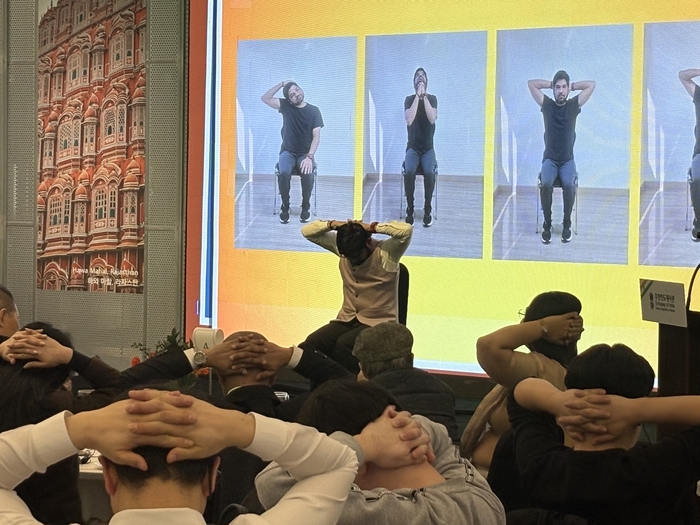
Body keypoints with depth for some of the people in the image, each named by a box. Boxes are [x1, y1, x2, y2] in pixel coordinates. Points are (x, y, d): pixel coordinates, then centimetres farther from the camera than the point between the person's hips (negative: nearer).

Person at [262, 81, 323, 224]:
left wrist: (309, 157, -22)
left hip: (305, 154, -1)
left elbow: (316, 137, -9)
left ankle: (305, 207, -11)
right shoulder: (286, 106, 1)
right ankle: (285, 207, -13)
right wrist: (282, 84, -12)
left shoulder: (314, 111, -3)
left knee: (308, 173, -33)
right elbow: (265, 98, -9)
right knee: (284, 173, -32)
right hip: (288, 152, 1)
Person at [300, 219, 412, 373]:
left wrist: (372, 227, -22)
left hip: (378, 323, -5)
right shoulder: (342, 247, 2)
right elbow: (307, 231, 7)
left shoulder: (387, 252, -13)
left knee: (343, 345, -34)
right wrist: (334, 225, -10)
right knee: (311, 343, -23)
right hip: (347, 320, 5)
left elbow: (407, 230, -32)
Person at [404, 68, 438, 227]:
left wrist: (424, 96, -18)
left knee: (429, 172, -32)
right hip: (413, 147, 0)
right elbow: (409, 120, -17)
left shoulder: (432, 99, 2)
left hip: (428, 148, 0)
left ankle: (428, 211, -19)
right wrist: (417, 96, -19)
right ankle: (410, 210, -19)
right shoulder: (409, 99, 2)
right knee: (409, 172, -32)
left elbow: (432, 118, -16)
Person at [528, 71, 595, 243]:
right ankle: (547, 224, -17)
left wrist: (572, 86, 6)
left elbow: (592, 84, 0)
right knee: (545, 184, -32)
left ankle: (567, 224, -15)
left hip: (567, 160, 0)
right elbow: (531, 83, 1)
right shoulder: (547, 105, 3)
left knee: (569, 185, -32)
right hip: (549, 159, 0)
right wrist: (551, 84, 5)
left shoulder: (574, 105, 2)